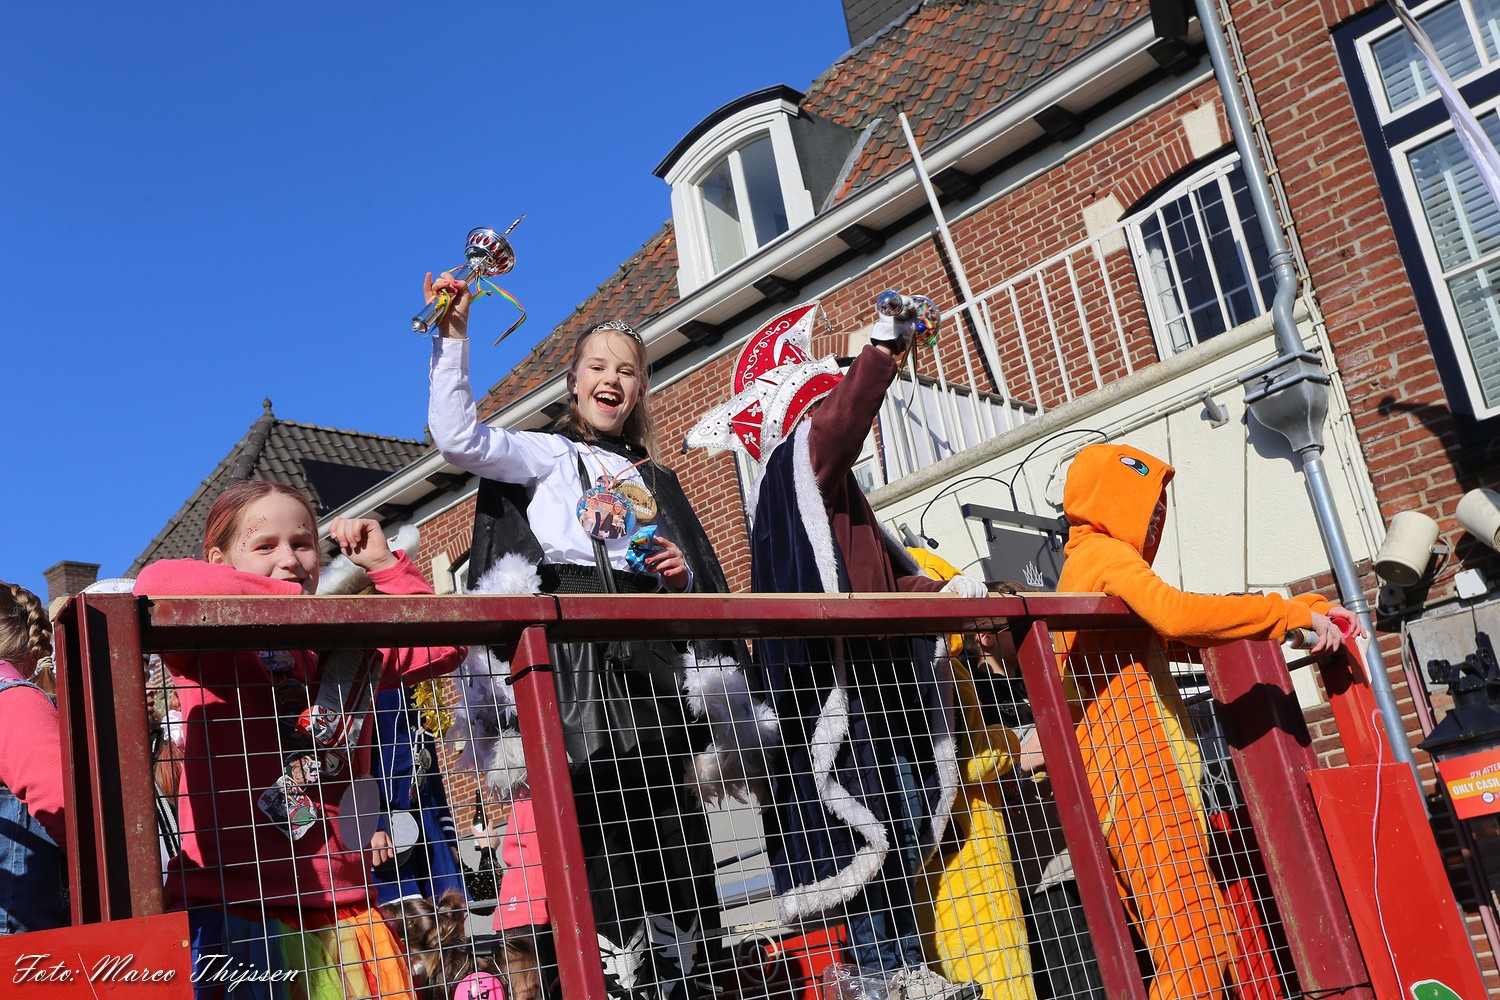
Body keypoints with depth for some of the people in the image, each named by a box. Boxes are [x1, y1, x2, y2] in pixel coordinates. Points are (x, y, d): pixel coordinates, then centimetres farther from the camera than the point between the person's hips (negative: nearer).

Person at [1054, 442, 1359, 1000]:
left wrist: (1312, 610, 20)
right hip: (1141, 776, -10)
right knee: (1193, 945, -13)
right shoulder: (1105, 556, -4)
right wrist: (1292, 612, -15)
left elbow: (1185, 629, 27)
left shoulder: (1084, 565, 28)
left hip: (1118, 781, 10)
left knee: (1184, 945, 8)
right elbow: (1178, 614, -25)